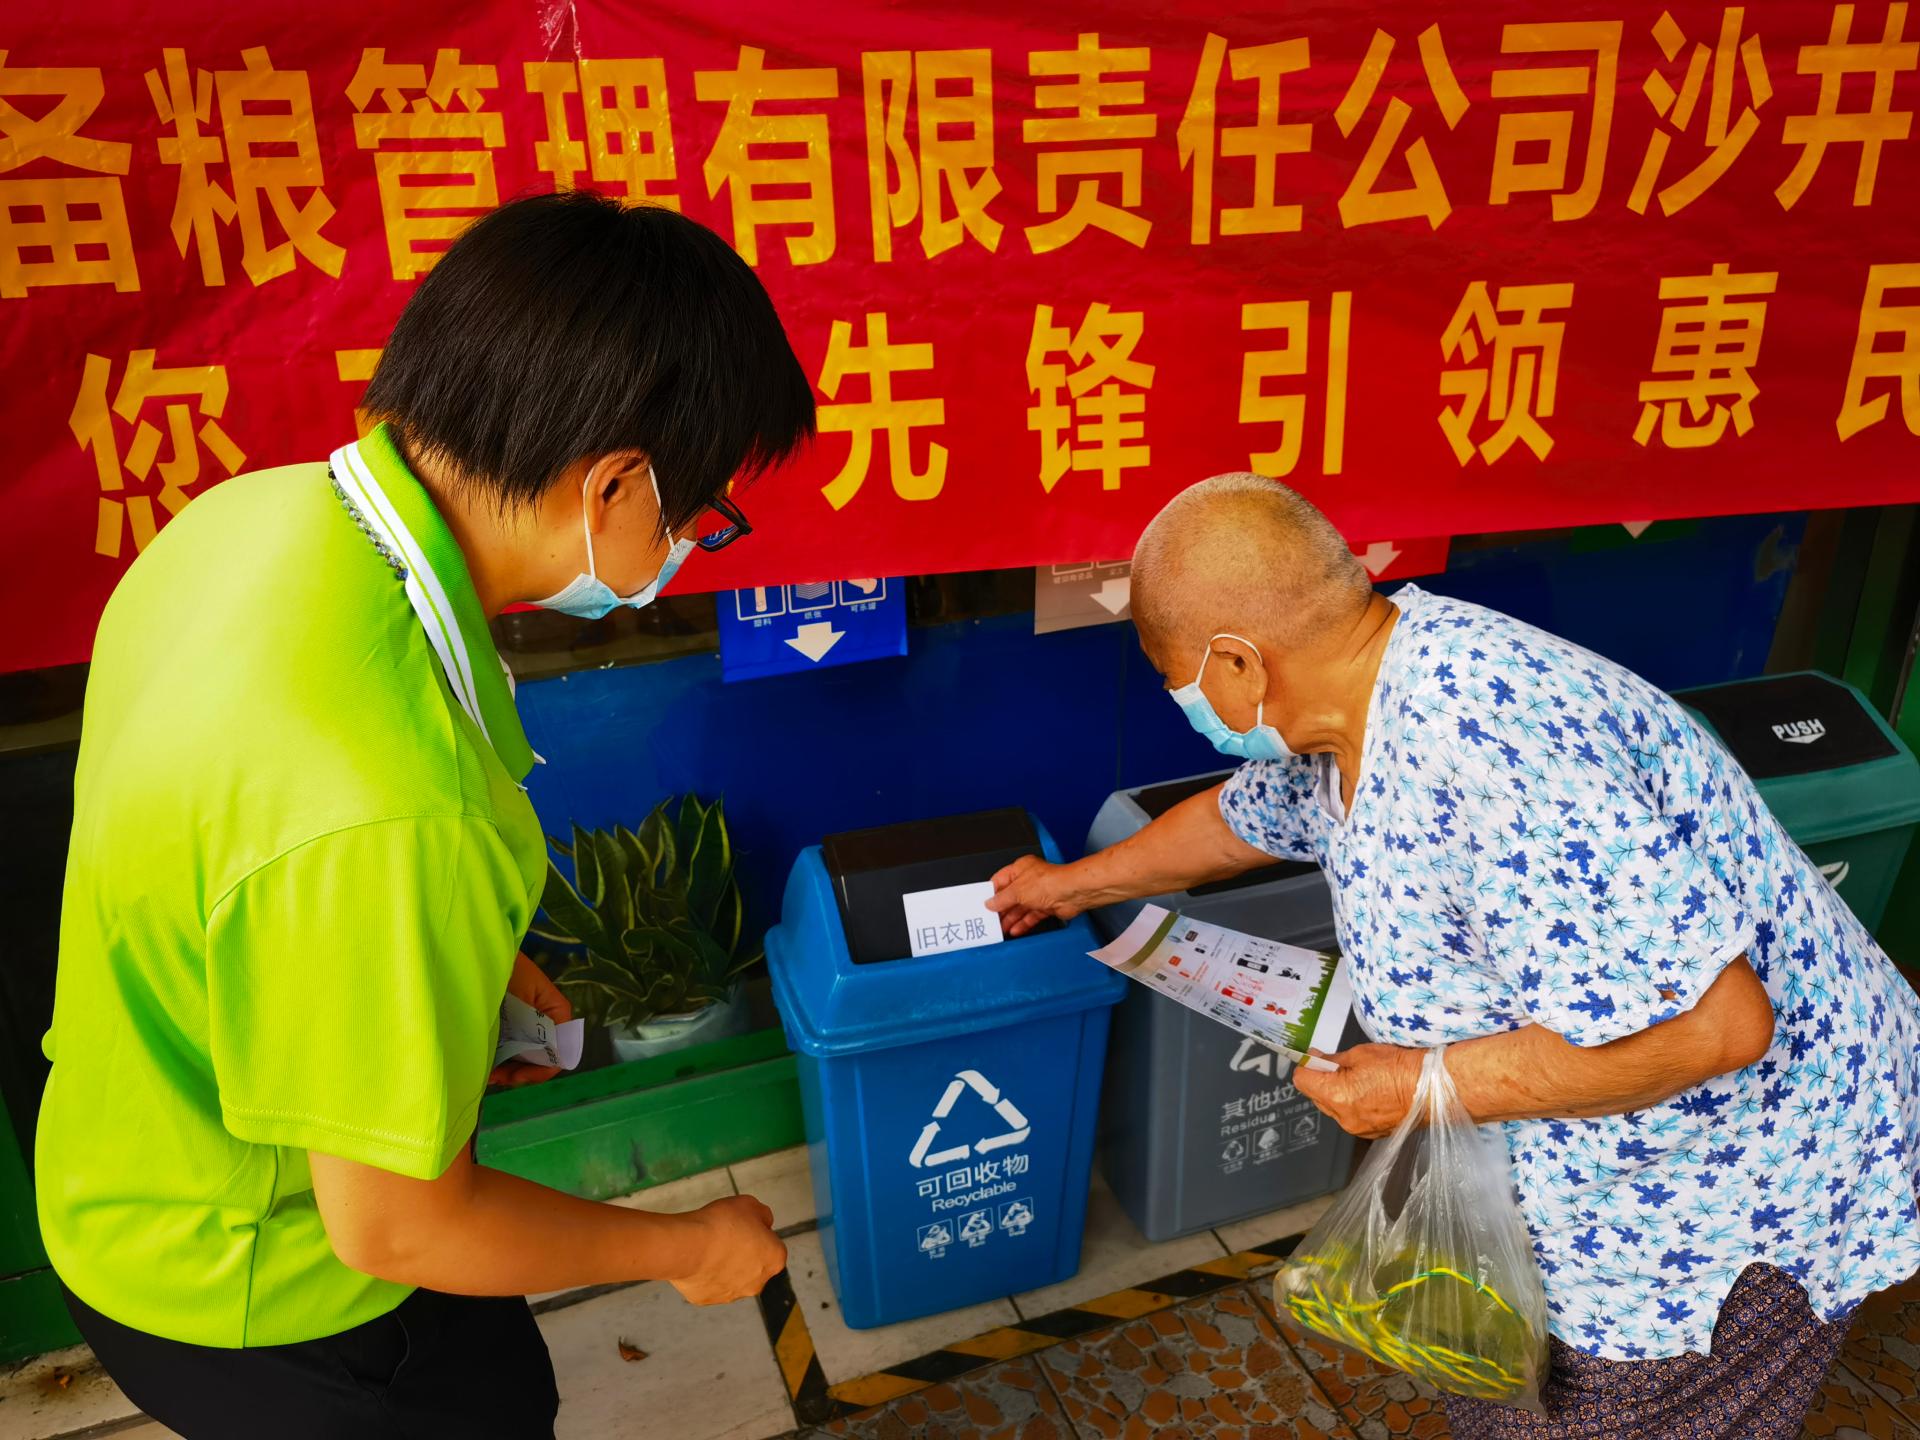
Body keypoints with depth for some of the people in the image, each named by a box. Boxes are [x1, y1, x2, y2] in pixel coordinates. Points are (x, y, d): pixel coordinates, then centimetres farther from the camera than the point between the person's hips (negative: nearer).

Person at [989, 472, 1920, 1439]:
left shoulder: (1487, 751, -38)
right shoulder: (1358, 700, -5)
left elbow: (1712, 1026, -37)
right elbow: (1243, 816, 15)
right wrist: (1072, 885, 27)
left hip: (1731, 1196, -8)